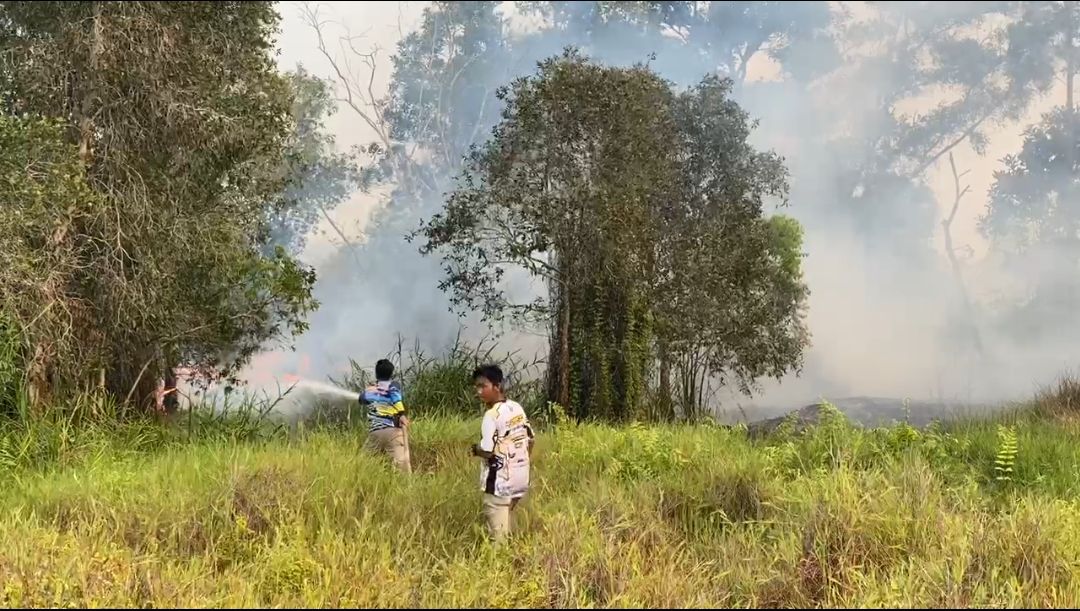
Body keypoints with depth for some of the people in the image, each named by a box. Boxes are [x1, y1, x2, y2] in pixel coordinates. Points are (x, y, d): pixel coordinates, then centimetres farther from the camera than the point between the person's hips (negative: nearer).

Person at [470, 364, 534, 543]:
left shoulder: (492, 415, -18)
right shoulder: (517, 407, 6)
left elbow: (487, 451, -22)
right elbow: (530, 440, 12)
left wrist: (475, 449, -1)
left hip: (500, 483, -8)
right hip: (520, 479, 8)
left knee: (498, 535, 0)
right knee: (506, 529, 19)